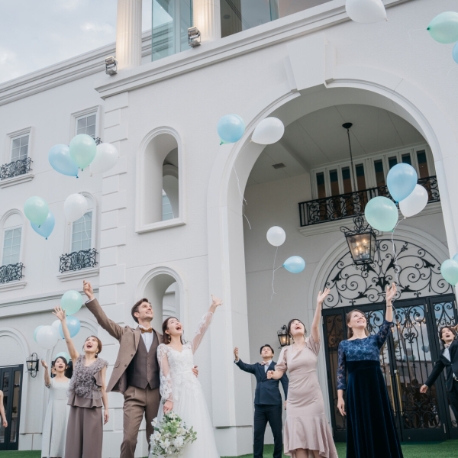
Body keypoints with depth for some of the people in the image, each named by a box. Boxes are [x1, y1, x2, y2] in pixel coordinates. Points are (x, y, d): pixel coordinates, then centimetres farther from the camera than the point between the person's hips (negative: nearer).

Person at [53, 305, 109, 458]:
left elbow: (103, 387, 5)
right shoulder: (77, 359, 10)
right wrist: (63, 320, -10)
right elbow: (68, 340, -2)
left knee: (91, 442, -2)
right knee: (75, 441, 3)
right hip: (76, 404, 2)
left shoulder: (101, 363, 6)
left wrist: (106, 408, 0)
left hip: (93, 406, -2)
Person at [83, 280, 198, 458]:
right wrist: (91, 297, -14)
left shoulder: (161, 338, 15)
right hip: (134, 393, -2)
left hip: (156, 394, 2)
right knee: (129, 438, -10)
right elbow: (105, 320, -2)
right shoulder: (128, 333, 9)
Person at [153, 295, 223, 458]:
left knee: (195, 434, -1)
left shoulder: (189, 347, 17)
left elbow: (202, 329, 4)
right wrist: (168, 399, -14)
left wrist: (212, 308, -8)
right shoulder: (163, 348, 7)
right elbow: (165, 375, -3)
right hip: (174, 393, -3)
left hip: (193, 392, 3)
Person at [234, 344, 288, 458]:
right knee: (258, 433, 1)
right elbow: (245, 367, 1)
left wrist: (287, 399, -11)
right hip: (259, 404, 3)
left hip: (274, 403, -2)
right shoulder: (257, 367, 17)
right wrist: (237, 358, -20)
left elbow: (285, 382, 1)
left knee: (277, 433, 2)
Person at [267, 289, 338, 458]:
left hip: (312, 398, -1)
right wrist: (272, 374, -20)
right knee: (298, 442, -4)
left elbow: (315, 326, -13)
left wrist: (319, 304, -25)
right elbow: (279, 371, 3)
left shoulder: (311, 345, 2)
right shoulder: (286, 351, 8)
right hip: (295, 400, 1)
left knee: (315, 440, 3)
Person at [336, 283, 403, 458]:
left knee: (382, 427, 3)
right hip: (356, 389, -1)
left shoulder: (375, 339, 10)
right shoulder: (344, 345, 7)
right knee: (361, 430, 2)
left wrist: (388, 302, -19)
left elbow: (387, 325, -9)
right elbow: (341, 372, 3)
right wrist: (340, 397, -5)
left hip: (376, 387, 1)